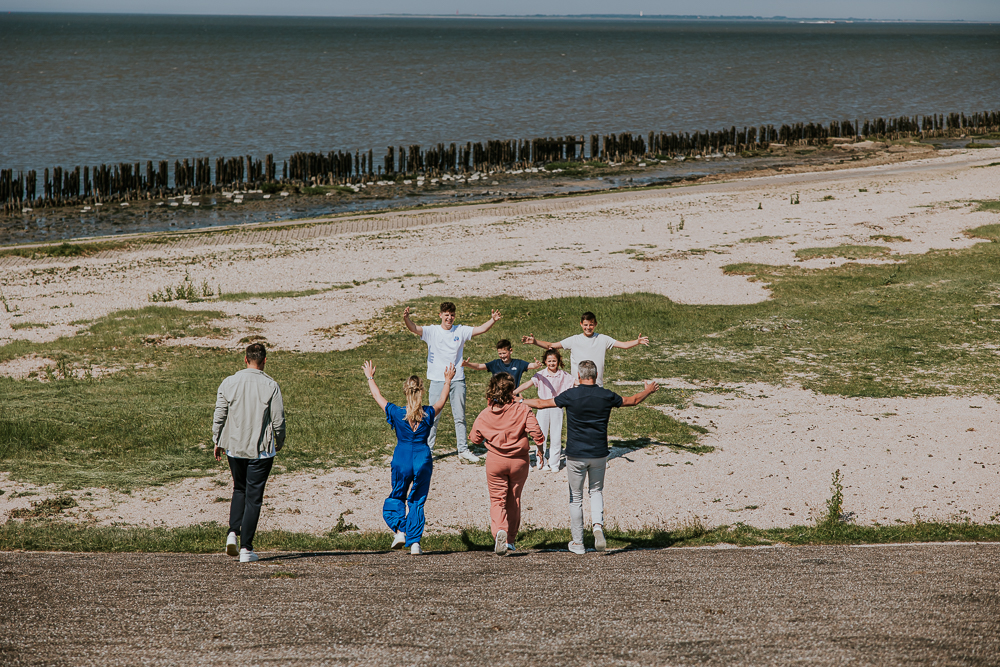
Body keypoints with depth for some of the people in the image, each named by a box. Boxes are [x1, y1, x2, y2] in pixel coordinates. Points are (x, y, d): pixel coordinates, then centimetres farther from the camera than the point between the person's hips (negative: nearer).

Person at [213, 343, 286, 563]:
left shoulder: (229, 383, -2)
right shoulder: (271, 386, -9)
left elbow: (219, 416, 2)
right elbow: (278, 420, -6)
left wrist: (217, 442, 14)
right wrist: (279, 442, 12)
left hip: (234, 446, 3)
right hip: (261, 450, -3)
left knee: (239, 489, 23)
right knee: (253, 497, 3)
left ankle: (233, 532, 5)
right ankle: (246, 548, 1)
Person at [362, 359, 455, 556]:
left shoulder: (397, 413, -10)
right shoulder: (428, 414, -7)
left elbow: (377, 396, 6)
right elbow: (442, 400, 15)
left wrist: (370, 378, 22)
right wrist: (448, 380, 30)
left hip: (402, 460, -1)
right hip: (423, 460, 1)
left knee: (396, 498, 18)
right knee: (417, 501, 10)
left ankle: (399, 530, -4)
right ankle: (415, 542, 3)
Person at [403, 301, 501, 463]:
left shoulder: (460, 331, 5)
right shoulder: (432, 331, -1)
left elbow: (481, 329, 0)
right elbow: (414, 328, -14)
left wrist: (493, 320, -18)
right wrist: (406, 318, -34)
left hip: (457, 380, 2)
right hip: (437, 380, -2)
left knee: (460, 417, 8)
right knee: (433, 417, 1)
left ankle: (463, 450, 17)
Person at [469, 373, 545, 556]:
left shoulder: (484, 416, -5)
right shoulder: (522, 411, -13)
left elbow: (475, 438, 8)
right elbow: (536, 432, -16)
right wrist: (540, 448, 2)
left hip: (495, 460, 0)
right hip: (519, 460, 0)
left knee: (497, 500, 6)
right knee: (514, 500, 16)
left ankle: (499, 530, -22)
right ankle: (510, 540, 22)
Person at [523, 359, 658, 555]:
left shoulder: (570, 396, -11)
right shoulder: (606, 396, -3)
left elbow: (542, 403, -2)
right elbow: (633, 400, 14)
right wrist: (648, 391, 34)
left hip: (575, 455, -2)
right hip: (599, 454, 2)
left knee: (576, 498, 9)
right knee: (596, 491, 21)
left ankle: (578, 543, 14)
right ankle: (598, 525, -6)